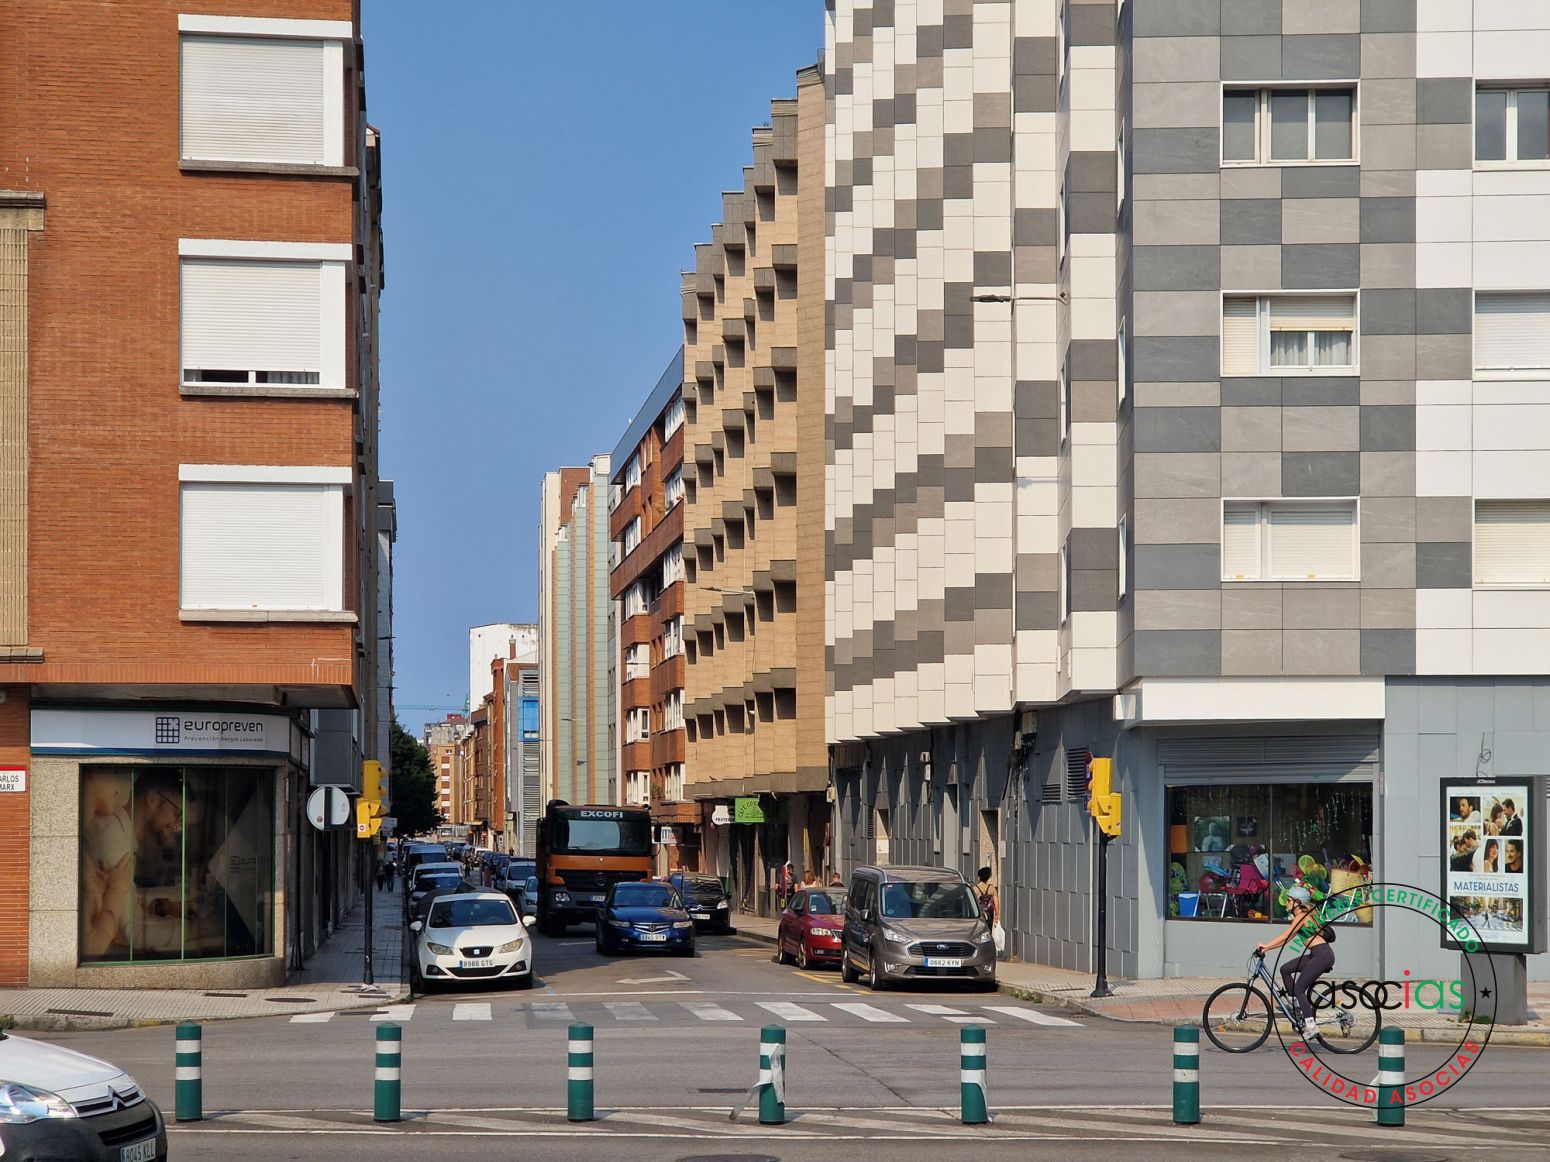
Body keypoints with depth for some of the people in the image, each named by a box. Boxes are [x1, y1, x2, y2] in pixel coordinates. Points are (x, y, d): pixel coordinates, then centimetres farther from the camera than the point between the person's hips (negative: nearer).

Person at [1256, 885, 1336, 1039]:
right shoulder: (1305, 915, 18)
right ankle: (1296, 1004, 12)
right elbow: (1287, 938, 18)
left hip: (1322, 955, -9)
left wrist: (1265, 946, -10)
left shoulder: (1302, 916, -11)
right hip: (1316, 954, 9)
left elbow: (1285, 936, -15)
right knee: (1285, 969, 9)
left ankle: (1311, 1026, -9)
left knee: (1299, 988, -8)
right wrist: (1267, 947, 13)